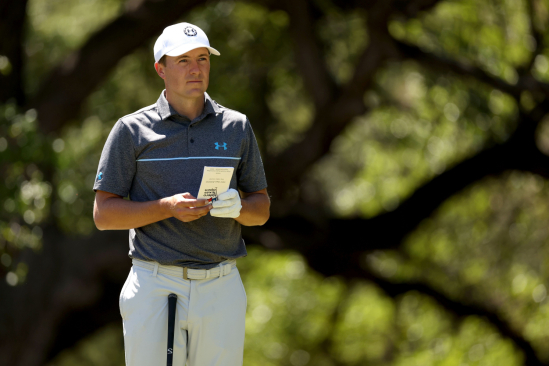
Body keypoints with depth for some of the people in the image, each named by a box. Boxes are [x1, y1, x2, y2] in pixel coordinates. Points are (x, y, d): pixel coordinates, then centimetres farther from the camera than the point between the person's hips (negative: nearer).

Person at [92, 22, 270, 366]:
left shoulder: (237, 127, 9)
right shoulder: (132, 130, 0)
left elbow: (262, 210, 14)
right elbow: (104, 214, -1)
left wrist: (238, 207, -11)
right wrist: (168, 207, -17)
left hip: (221, 287, 2)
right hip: (156, 288, -2)